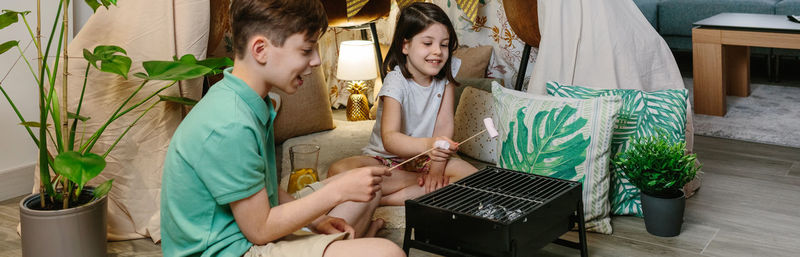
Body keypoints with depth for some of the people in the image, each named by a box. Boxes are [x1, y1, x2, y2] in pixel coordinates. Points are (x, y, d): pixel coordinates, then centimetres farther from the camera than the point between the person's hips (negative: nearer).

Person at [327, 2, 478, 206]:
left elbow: (444, 122, -7)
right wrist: (428, 145, -52)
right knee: (339, 171, -31)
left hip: (426, 159, 4)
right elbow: (389, 138, -33)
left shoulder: (444, 76, -3)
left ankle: (387, 199, -25)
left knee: (471, 175, -26)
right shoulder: (396, 82, -19)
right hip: (387, 159, -4)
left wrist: (437, 168, -21)